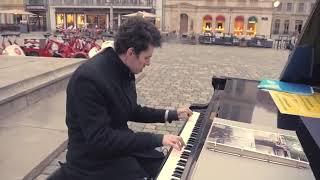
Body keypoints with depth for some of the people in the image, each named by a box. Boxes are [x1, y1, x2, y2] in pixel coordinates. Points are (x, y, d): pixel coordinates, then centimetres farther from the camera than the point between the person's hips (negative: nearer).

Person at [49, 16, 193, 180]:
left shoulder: (123, 70, -2)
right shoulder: (89, 77, -26)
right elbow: (99, 140, -28)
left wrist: (171, 114, 9)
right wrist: (156, 139, -27)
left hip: (119, 145, 7)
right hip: (94, 159, -7)